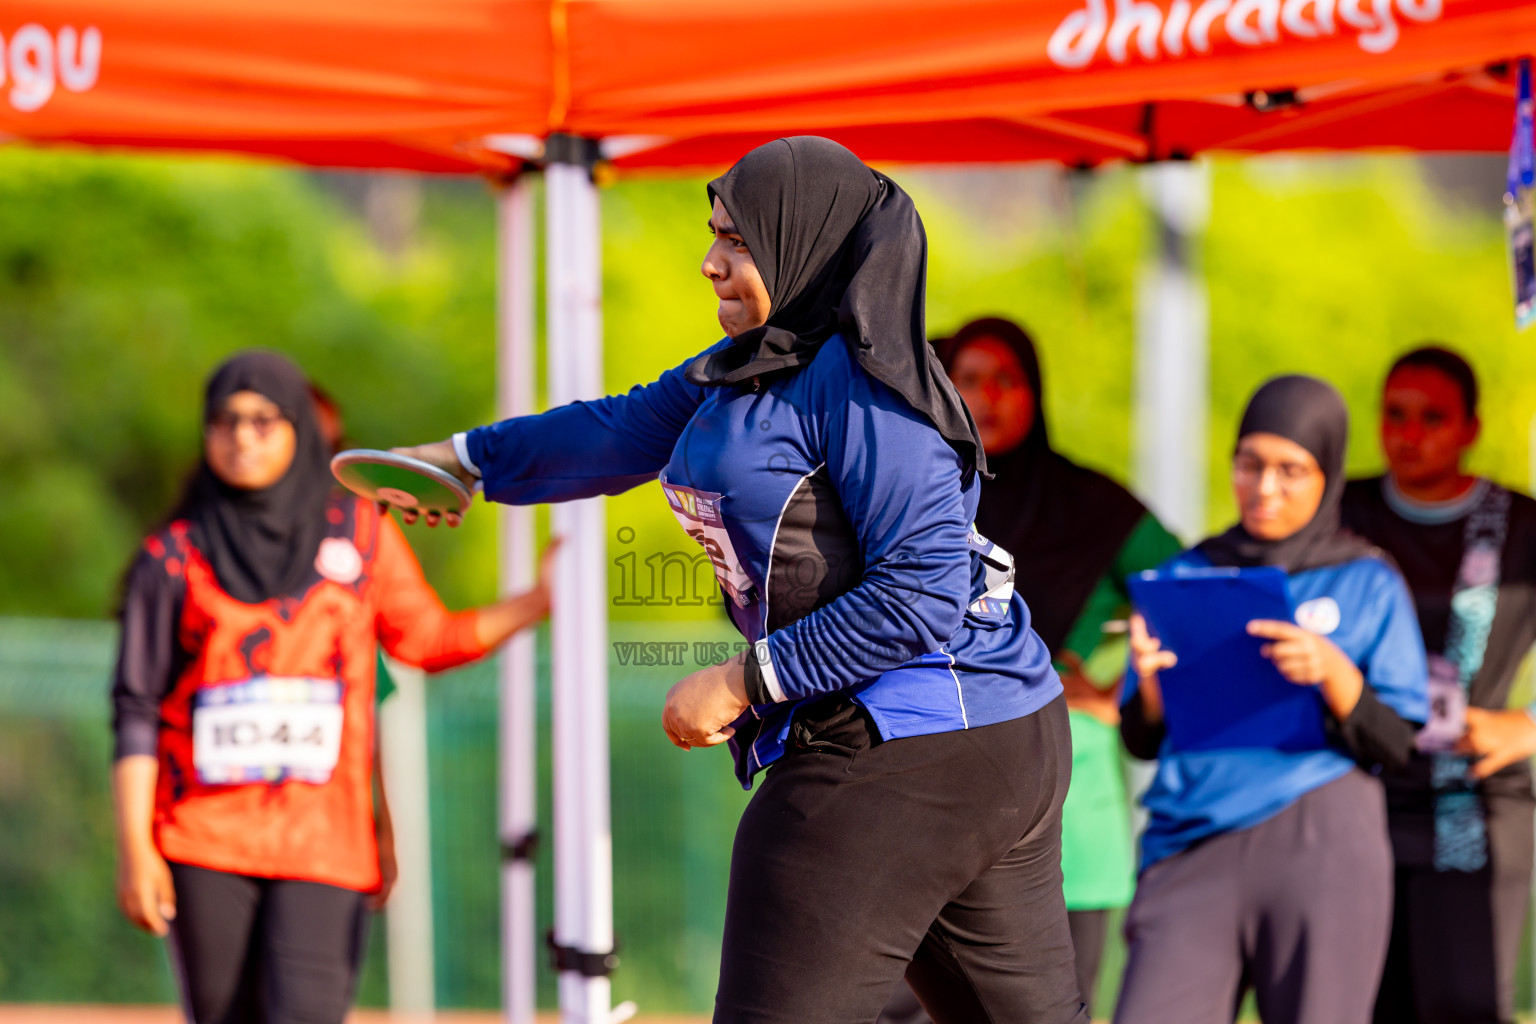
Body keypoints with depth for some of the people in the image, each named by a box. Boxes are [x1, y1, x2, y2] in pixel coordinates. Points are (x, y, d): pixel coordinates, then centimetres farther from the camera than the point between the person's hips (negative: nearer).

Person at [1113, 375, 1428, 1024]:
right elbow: (1142, 741, 15)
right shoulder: (1190, 575, 17)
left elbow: (1397, 745, 3)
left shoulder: (1369, 586, 11)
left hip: (1319, 842, -2)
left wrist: (1333, 673, -14)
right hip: (1194, 847, 2)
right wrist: (1150, 680, -7)